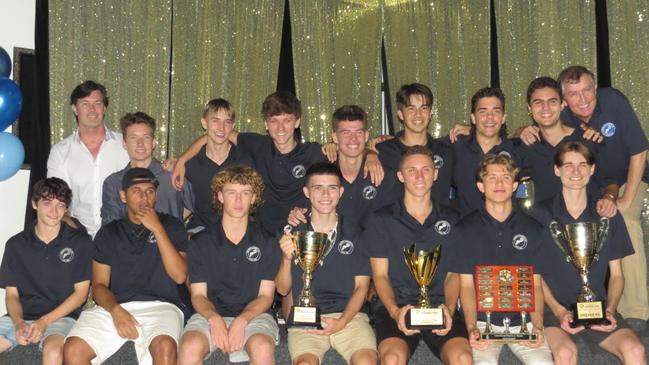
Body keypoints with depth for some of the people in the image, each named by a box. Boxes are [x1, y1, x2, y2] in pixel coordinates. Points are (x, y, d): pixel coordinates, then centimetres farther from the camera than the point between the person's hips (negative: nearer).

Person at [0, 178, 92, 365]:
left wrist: (45, 321, -11)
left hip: (60, 316, -3)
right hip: (21, 317, 3)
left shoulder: (80, 242, 1)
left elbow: (81, 292, 0)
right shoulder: (16, 244, 9)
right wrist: (19, 323, -12)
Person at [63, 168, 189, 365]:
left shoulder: (171, 226, 14)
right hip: (116, 307, 2)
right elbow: (99, 285, 10)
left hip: (160, 306, -2)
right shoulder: (109, 232, 19)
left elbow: (179, 275, 0)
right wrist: (115, 310, -12)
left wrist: (157, 229, -3)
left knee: (165, 348, -36)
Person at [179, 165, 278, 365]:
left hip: (254, 316, 0)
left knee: (263, 349, -34)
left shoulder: (266, 242, 7)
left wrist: (241, 322, -15)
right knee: (190, 348, -32)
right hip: (211, 316, 1)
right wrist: (214, 319, -16)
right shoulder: (200, 242, 9)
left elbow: (266, 295, 4)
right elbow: (198, 294, 6)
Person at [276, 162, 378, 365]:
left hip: (349, 315, 1)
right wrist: (287, 259, -12)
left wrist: (341, 322, -7)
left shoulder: (355, 233, 9)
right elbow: (282, 290, 8)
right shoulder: (293, 234, 8)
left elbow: (361, 286, 8)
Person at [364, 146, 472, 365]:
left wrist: (449, 309, -8)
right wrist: (395, 311, -13)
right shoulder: (380, 220, 7)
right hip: (396, 307, -1)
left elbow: (453, 275, 12)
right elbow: (380, 275, 5)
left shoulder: (451, 221, 13)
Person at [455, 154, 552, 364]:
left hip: (523, 320, 2)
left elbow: (536, 285, 8)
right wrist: (471, 328, -12)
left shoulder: (533, 229, 10)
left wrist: (537, 326, -7)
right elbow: (466, 285, 2)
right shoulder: (465, 229, 4)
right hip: (483, 321, -2)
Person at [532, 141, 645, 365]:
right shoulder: (542, 214, 0)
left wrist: (610, 309, -6)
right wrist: (558, 310, -11)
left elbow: (616, 274, 11)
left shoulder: (608, 216, 8)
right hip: (554, 307, -2)